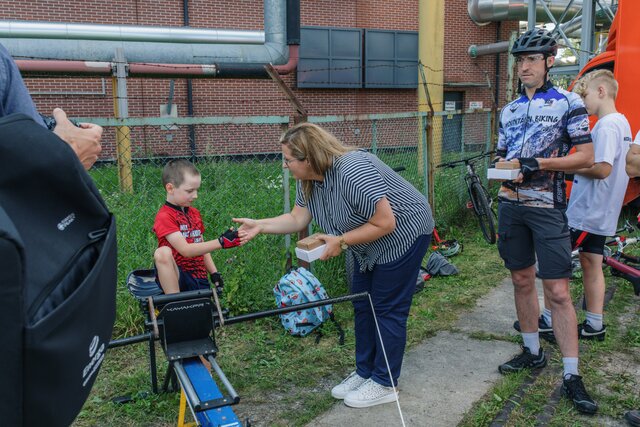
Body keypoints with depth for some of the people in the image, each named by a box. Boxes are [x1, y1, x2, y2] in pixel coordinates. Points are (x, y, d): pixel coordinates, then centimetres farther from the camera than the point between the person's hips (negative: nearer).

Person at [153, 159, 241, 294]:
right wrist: (221, 242, -28)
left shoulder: (195, 213, 13)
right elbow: (186, 250, -22)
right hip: (174, 278, -5)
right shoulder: (164, 217, -11)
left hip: (199, 279, 6)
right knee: (163, 252, -36)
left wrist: (214, 273, 7)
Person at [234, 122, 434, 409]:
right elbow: (297, 219, -1)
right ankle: (364, 372, 26)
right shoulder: (309, 180, -7)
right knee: (363, 306, 12)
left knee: (388, 309, -2)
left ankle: (384, 384, 12)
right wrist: (259, 226, -12)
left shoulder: (353, 172, -34)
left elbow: (385, 224, -31)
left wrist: (341, 241, -26)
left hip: (402, 234, -9)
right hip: (369, 244, 9)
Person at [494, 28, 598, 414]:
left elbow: (586, 157, -8)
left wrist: (540, 164, -20)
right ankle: (533, 352, 28)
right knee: (522, 281, 12)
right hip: (512, 204, 6)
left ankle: (572, 376, 3)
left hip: (547, 208, -5)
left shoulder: (569, 103, -4)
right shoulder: (510, 109, 13)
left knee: (558, 291, -6)